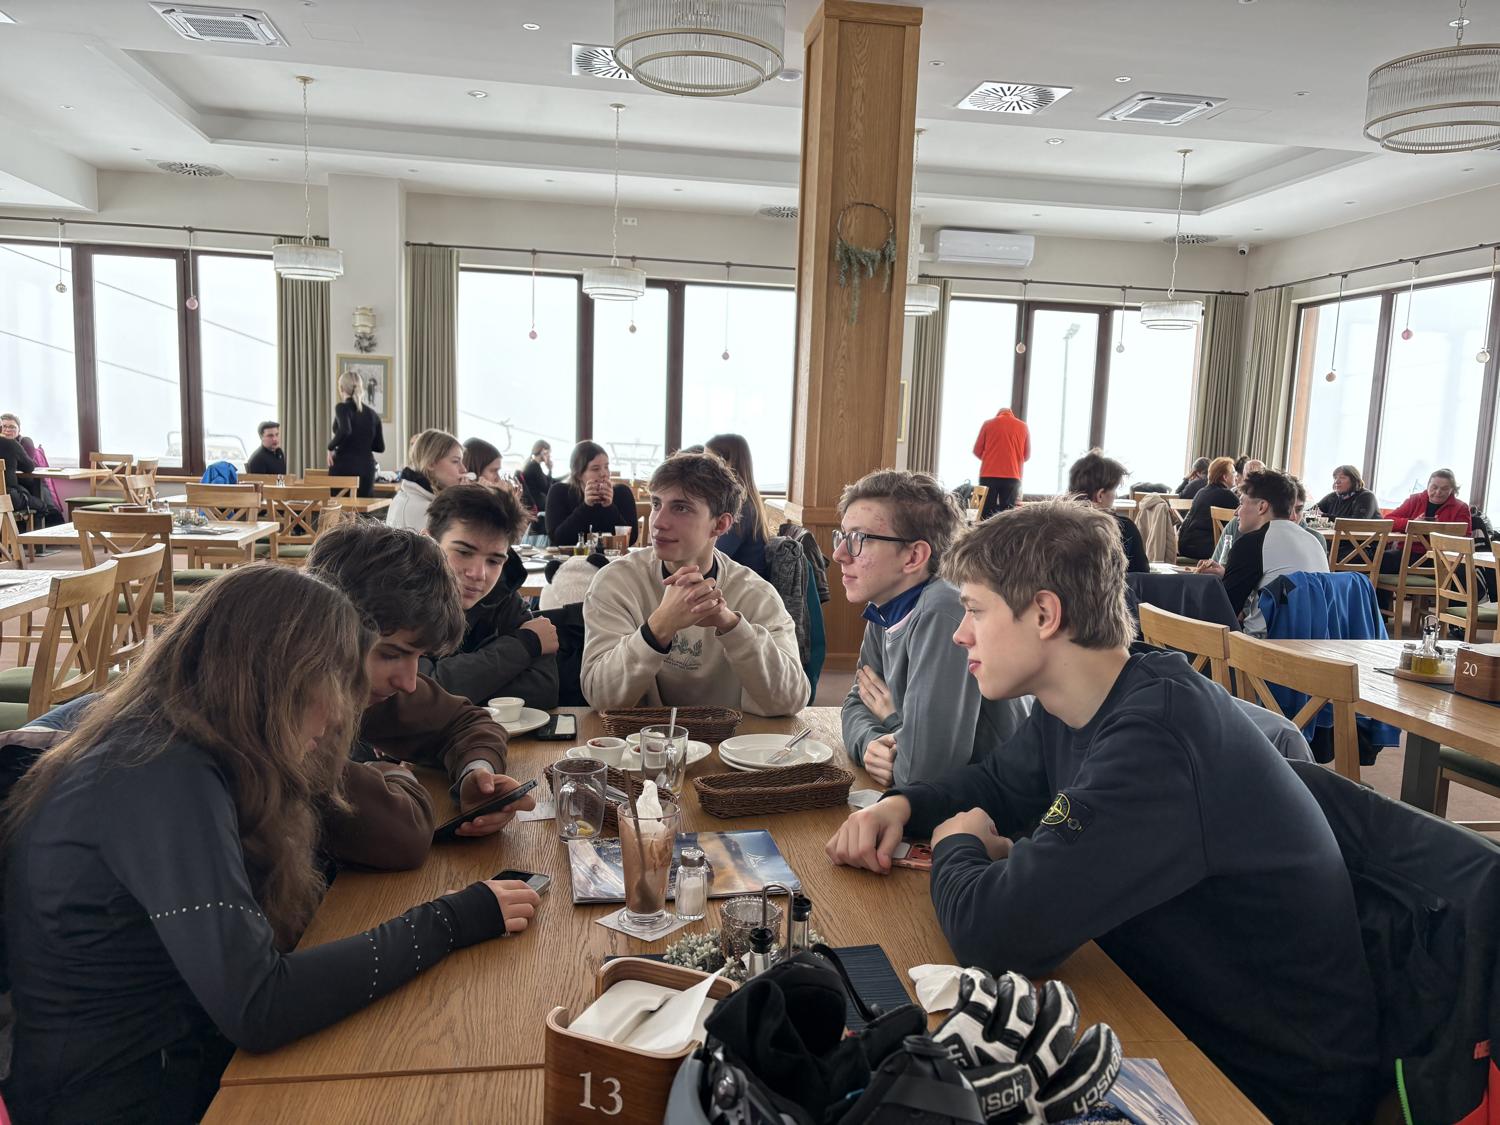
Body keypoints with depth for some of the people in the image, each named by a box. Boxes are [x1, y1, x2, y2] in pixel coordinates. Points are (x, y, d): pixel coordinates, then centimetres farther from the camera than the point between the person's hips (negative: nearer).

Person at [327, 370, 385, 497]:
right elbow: (380, 447, 11)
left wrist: (331, 447, -10)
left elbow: (344, 430, -26)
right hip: (366, 469, 4)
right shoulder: (373, 414, 8)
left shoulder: (342, 408, -6)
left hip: (344, 468, -4)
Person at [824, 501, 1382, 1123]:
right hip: (1174, 1013, 7)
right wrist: (902, 807, -5)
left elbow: (991, 932, -36)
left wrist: (957, 845, -14)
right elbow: (995, 783, 16)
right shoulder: (1071, 708, -3)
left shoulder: (1158, 734, -33)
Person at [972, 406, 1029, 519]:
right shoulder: (1023, 426, 9)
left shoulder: (988, 424, 6)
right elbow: (1027, 456, 13)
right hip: (1012, 476, 1)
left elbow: (977, 451, 8)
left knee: (986, 514, 1)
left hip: (989, 475, 0)